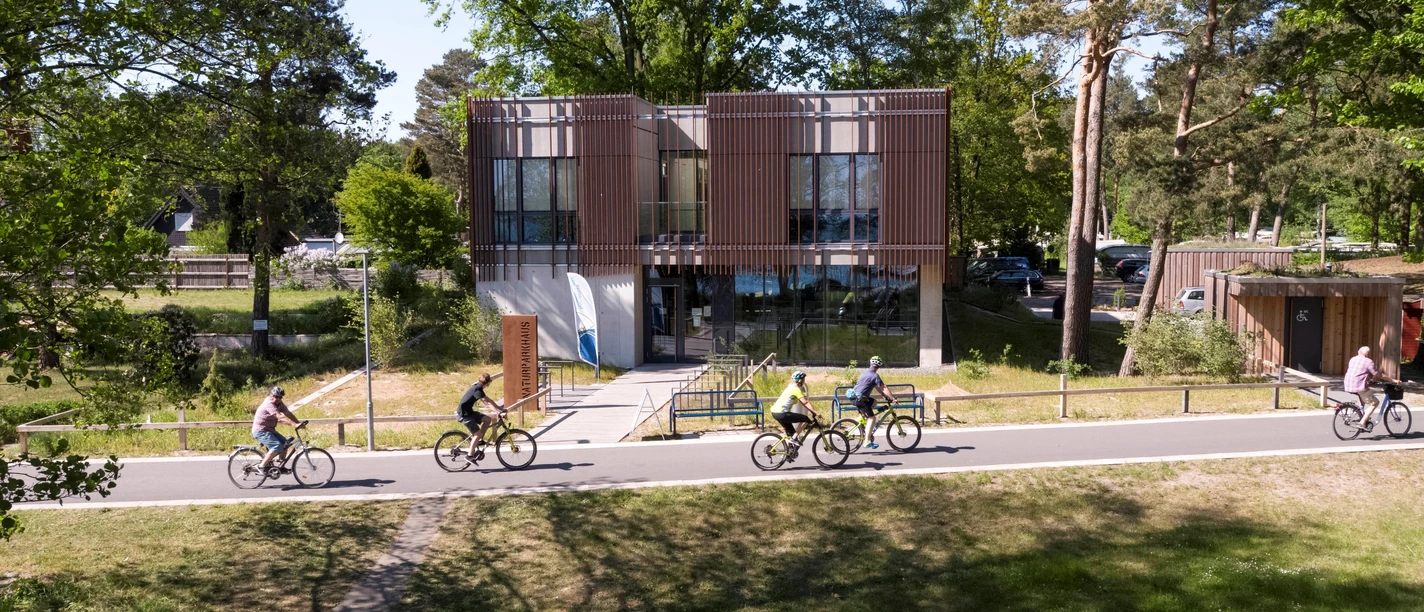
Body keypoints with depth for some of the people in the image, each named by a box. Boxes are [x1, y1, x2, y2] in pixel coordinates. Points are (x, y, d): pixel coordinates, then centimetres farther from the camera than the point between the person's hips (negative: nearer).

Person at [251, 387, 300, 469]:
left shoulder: (279, 403, 6)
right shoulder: (269, 404, -23)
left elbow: (288, 414, -1)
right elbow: (280, 417, -32)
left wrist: (299, 423, -13)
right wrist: (294, 424, -40)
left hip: (269, 430, 9)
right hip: (260, 431, -9)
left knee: (285, 443, 3)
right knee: (277, 446, -23)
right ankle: (263, 466, -13)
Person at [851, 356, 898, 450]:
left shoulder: (866, 372, 17)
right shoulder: (875, 376, -11)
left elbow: (877, 387, 24)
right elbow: (883, 388, -13)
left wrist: (885, 395, 24)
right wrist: (893, 398, -9)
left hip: (855, 396, 9)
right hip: (860, 399, -9)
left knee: (873, 401, 30)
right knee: (872, 418, -10)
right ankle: (867, 441, -16)